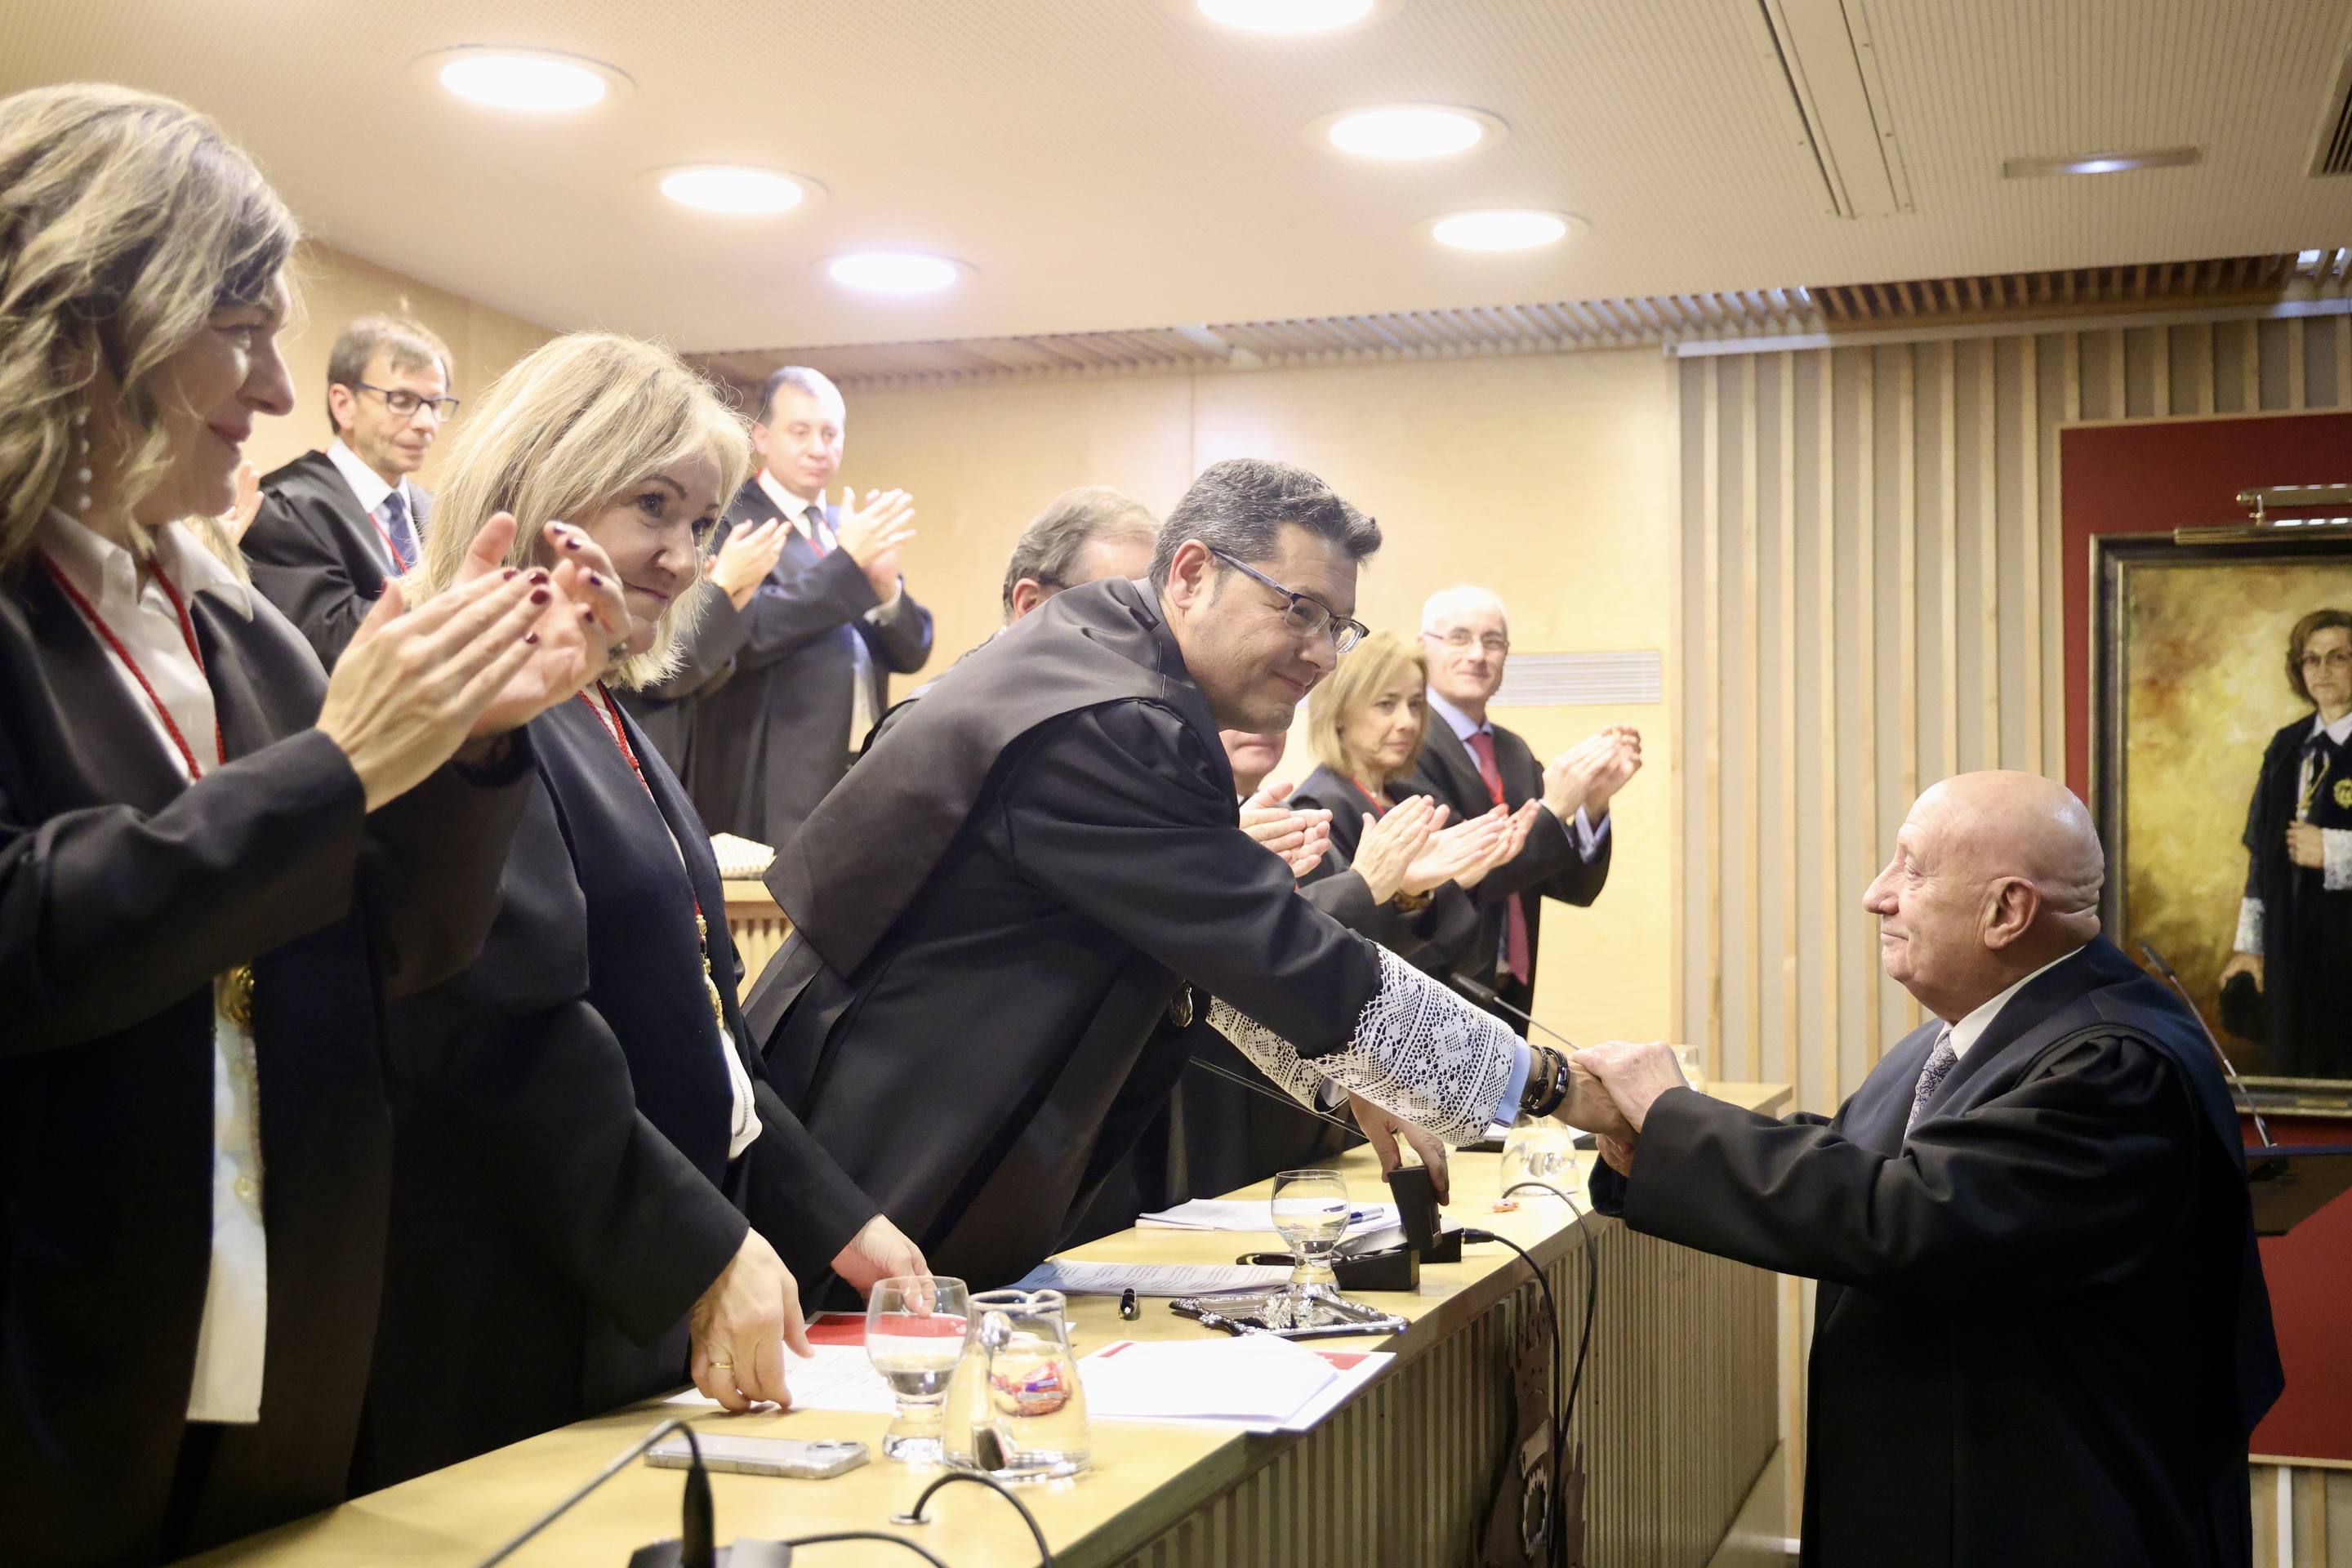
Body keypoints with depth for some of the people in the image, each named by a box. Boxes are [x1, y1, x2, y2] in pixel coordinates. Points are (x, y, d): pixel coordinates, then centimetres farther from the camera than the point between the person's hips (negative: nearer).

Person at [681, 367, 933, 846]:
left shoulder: (851, 528, 14)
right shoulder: (727, 523, -4)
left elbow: (912, 653, 11)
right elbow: (731, 637, -18)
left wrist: (886, 585, -10)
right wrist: (845, 564, -20)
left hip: (867, 785, 6)